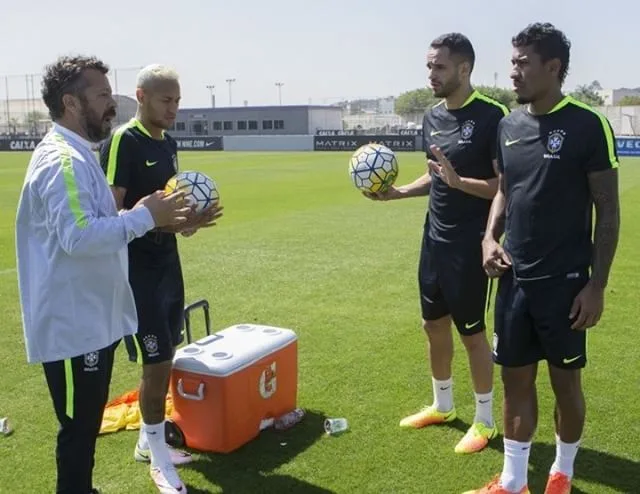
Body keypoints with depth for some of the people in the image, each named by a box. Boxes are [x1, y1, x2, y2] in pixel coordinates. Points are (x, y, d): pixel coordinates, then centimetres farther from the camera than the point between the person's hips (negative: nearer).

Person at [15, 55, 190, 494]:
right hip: (73, 323, -10)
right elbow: (78, 237, -31)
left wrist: (151, 217, 8)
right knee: (79, 426, 3)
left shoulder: (77, 154, 13)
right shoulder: (62, 161, -21)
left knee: (87, 422, 22)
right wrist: (144, 217, -23)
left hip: (90, 317, 10)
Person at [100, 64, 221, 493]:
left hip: (167, 261, 9)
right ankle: (158, 457, 14)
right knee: (156, 361, -4)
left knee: (166, 358, 15)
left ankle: (150, 439, 33)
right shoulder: (121, 142, -16)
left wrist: (185, 219, 1)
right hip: (138, 268, -8)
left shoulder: (168, 142, 10)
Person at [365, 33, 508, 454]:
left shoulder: (492, 116, -16)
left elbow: (506, 185, -18)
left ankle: (485, 422, 22)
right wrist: (397, 193, 5)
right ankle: (442, 406, 36)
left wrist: (458, 181, -30)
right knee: (435, 324, 17)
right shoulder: (433, 117, 8)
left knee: (472, 332, 3)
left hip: (469, 244, -8)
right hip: (435, 239, 8)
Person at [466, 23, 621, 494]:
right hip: (514, 278, 5)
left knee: (564, 379, 10)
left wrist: (597, 284, -11)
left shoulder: (588, 126, -11)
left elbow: (608, 211, -8)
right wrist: (491, 237, -1)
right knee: (516, 377, 12)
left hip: (564, 280, -5)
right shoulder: (509, 124, 6)